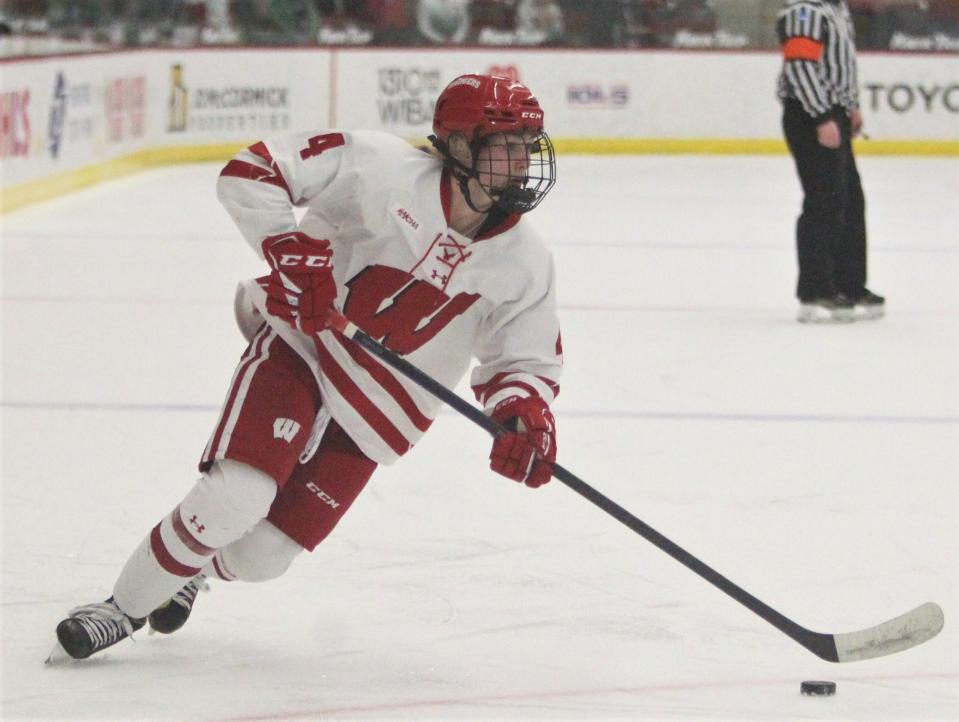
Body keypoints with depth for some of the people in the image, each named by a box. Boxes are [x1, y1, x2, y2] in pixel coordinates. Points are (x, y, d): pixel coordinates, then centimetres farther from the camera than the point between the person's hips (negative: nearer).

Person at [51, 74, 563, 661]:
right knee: (235, 497, -24)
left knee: (259, 557, 1)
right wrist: (290, 250, -29)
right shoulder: (384, 170, -19)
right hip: (300, 349, -4)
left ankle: (195, 569, 38)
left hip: (374, 416, 4)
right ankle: (125, 607, -1)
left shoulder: (525, 264, -7)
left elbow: (528, 359, 1)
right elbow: (252, 173, -17)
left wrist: (525, 413, -20)